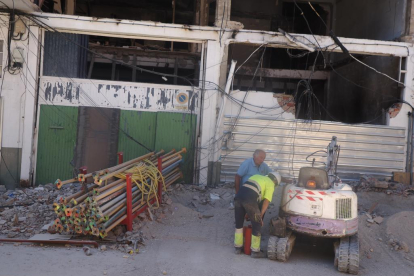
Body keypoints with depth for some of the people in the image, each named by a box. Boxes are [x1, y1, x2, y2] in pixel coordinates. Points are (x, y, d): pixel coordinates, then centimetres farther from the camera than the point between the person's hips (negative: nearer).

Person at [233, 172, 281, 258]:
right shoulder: (270, 184, 13)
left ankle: (238, 247, 33)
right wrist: (260, 216, 4)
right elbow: (266, 201, 0)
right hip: (250, 199, -6)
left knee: (238, 223, 22)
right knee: (257, 224, 11)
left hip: (238, 195, 6)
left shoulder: (257, 176, 32)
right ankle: (255, 251, 19)